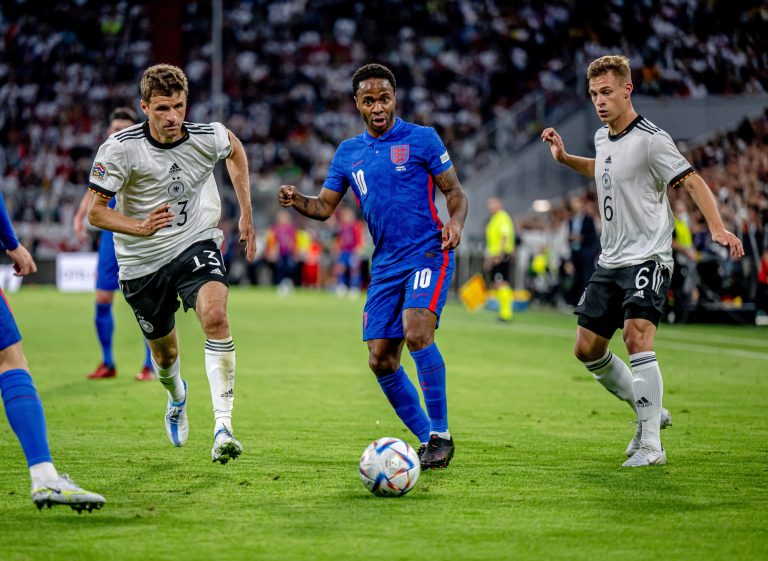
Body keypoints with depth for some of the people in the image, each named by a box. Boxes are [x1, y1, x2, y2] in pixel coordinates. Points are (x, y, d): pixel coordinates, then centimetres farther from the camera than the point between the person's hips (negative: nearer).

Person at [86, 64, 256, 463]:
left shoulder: (208, 136, -12)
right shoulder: (120, 148, -18)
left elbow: (235, 150, 14)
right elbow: (95, 212, -14)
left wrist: (246, 216, 12)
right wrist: (139, 227, -33)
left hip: (196, 244, 0)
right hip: (141, 262, 0)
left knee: (215, 317, -28)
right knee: (164, 352, 14)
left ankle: (222, 427, -29)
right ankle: (177, 397, 53)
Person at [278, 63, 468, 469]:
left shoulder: (421, 139, 0)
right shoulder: (348, 153, 12)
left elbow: (455, 192, 2)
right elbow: (325, 206, 13)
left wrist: (455, 222, -18)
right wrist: (297, 200, -9)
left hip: (428, 255, -5)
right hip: (385, 265, 5)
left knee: (417, 333, -27)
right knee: (380, 360, 0)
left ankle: (440, 433, -15)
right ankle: (427, 439, 14)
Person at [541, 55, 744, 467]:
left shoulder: (650, 139, -13)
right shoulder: (602, 137, 11)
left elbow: (692, 182, -16)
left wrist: (717, 228, -30)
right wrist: (564, 158, 22)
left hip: (647, 258, -8)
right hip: (610, 262, 8)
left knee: (637, 337, -24)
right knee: (587, 349, 6)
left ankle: (650, 445, -19)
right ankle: (649, 411, 25)